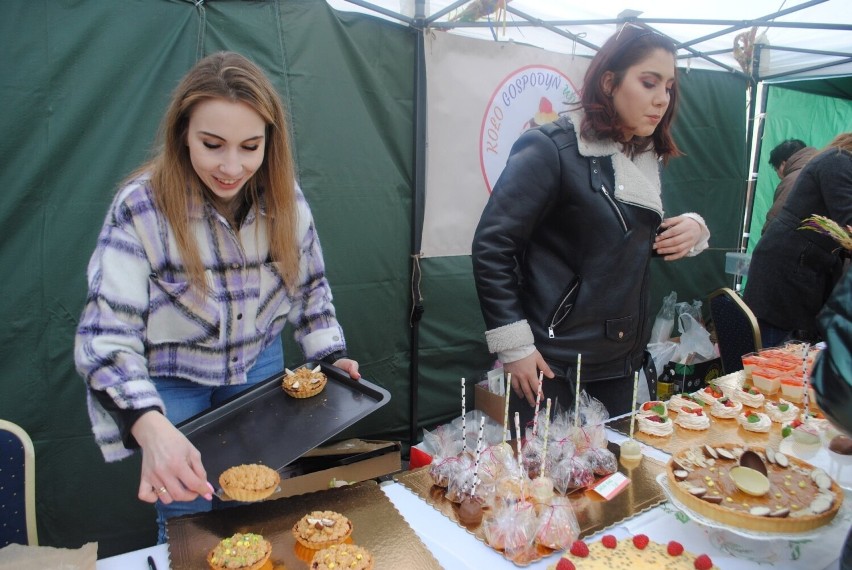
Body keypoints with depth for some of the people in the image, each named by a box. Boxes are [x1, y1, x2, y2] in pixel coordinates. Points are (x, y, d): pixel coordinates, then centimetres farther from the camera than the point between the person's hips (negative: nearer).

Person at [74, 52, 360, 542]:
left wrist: (331, 355, -8)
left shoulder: (284, 197, -11)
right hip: (171, 383, -3)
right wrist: (150, 427, -41)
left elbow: (309, 286, 3)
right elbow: (106, 334, -26)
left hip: (259, 368, 3)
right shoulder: (141, 207, -23)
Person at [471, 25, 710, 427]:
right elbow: (491, 247, -17)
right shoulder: (552, 149, -14)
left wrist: (691, 229, -1)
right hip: (552, 363, -7)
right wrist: (513, 345, -18)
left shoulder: (646, 157, 10)